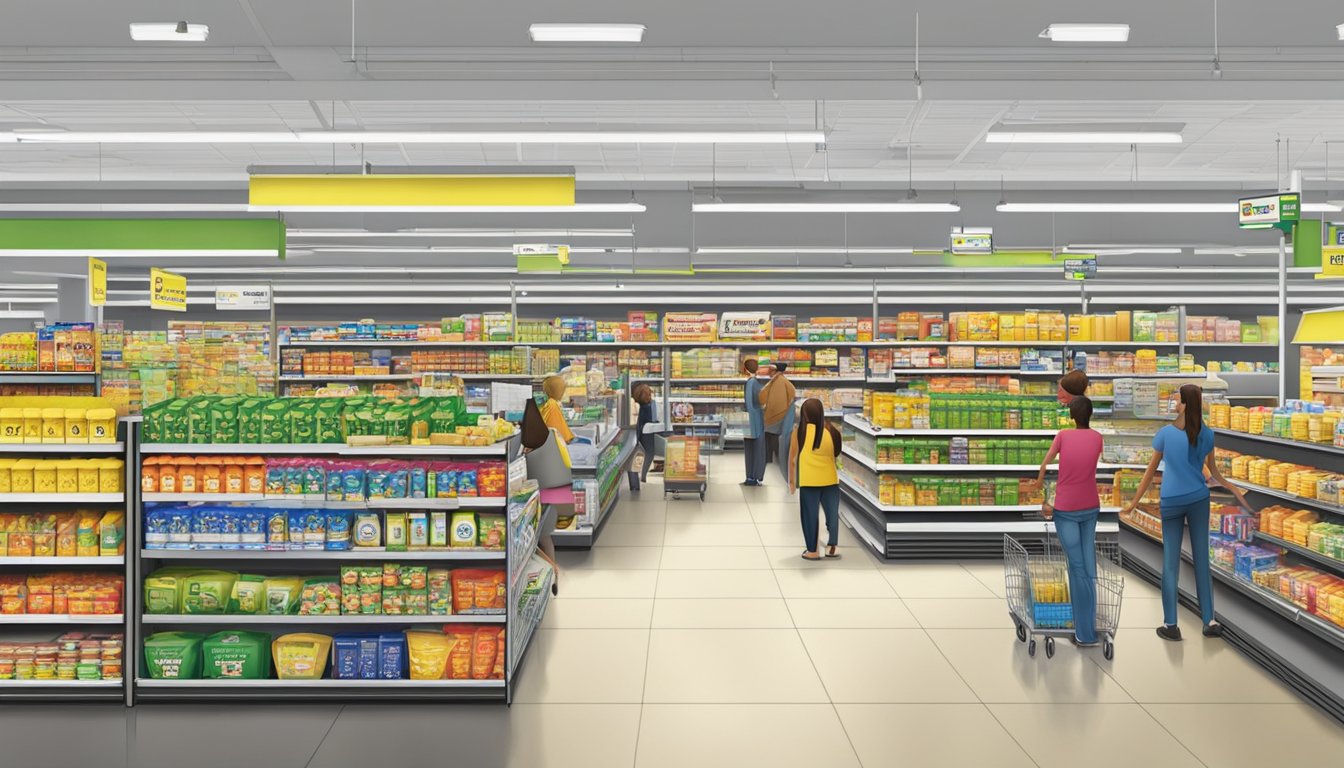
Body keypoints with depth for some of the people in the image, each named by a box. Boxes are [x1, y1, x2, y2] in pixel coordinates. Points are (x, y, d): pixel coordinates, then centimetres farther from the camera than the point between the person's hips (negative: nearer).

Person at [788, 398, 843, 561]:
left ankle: (812, 551, 13)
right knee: (833, 513, 14)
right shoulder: (831, 431, -2)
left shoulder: (799, 432, -6)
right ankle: (831, 547, 16)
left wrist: (791, 480, 11)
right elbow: (836, 455, 5)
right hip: (830, 479, 2)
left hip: (808, 480, -2)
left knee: (810, 515, 8)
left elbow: (793, 458, 1)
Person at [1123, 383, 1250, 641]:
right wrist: (1235, 490, 26)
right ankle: (1209, 622, 13)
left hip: (1171, 503, -2)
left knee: (1170, 563, 2)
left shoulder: (1165, 433, -10)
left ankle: (1170, 625, 2)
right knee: (1201, 559, 9)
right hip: (1198, 500, 2)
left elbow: (1151, 471, -5)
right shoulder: (1206, 434, -2)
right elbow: (1214, 473, 7)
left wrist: (1135, 501, 3)